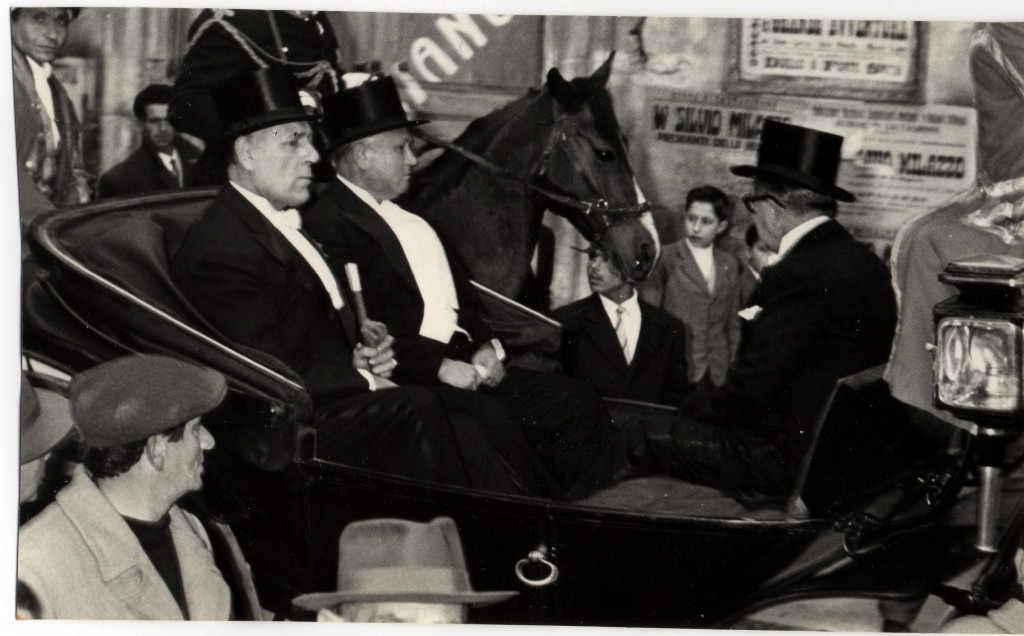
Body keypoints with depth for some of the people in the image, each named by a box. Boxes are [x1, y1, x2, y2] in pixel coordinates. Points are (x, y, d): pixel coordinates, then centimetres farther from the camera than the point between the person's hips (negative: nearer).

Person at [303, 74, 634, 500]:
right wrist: (438, 365, -18)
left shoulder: (412, 216, 22)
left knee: (575, 401, -5)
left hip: (466, 365, 9)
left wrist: (486, 344, 5)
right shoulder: (325, 223, -8)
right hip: (408, 381, -9)